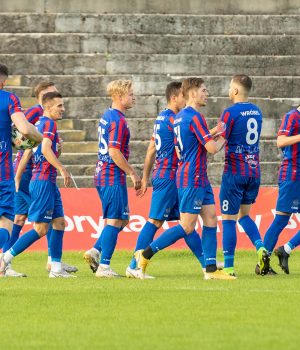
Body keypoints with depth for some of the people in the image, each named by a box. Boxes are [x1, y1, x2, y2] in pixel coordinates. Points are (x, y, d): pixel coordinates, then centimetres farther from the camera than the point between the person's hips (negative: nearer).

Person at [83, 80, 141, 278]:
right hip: (114, 177, -10)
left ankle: (95, 251, 8)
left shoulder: (107, 116, 15)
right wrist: (132, 173, -14)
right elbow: (114, 152, -22)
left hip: (102, 175, 10)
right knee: (114, 221, -5)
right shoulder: (118, 120, -16)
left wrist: (130, 172, 24)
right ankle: (104, 266, -5)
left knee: (122, 219, 16)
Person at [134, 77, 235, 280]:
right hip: (192, 179, -10)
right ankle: (146, 254, -2)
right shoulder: (194, 117, -16)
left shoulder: (180, 117, 14)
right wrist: (222, 140, 2)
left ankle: (211, 270, 3)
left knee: (211, 220, 6)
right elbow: (212, 148, -19)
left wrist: (213, 135, 16)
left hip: (200, 179, 10)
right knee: (187, 227, -7)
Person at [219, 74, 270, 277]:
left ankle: (229, 267, 0)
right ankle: (261, 249, -3)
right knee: (244, 215, 20)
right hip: (254, 172, 7)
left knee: (229, 219, 0)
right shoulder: (256, 112, 10)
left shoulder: (230, 112, -12)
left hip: (235, 172, -7)